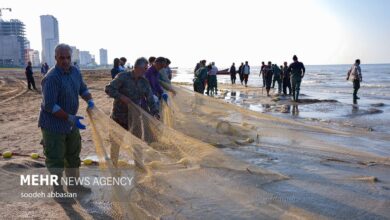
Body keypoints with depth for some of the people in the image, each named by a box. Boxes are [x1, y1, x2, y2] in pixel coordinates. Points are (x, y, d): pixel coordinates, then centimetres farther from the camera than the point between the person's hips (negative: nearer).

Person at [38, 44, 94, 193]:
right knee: (56, 157, 1)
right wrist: (70, 118, -29)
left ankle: (73, 184, 35)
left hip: (70, 124, 8)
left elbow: (83, 89, 14)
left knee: (73, 154, 18)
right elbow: (50, 106, -26)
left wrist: (90, 101, -5)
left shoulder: (75, 71, 0)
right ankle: (57, 190, 17)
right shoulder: (52, 78, -23)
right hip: (53, 124, -8)